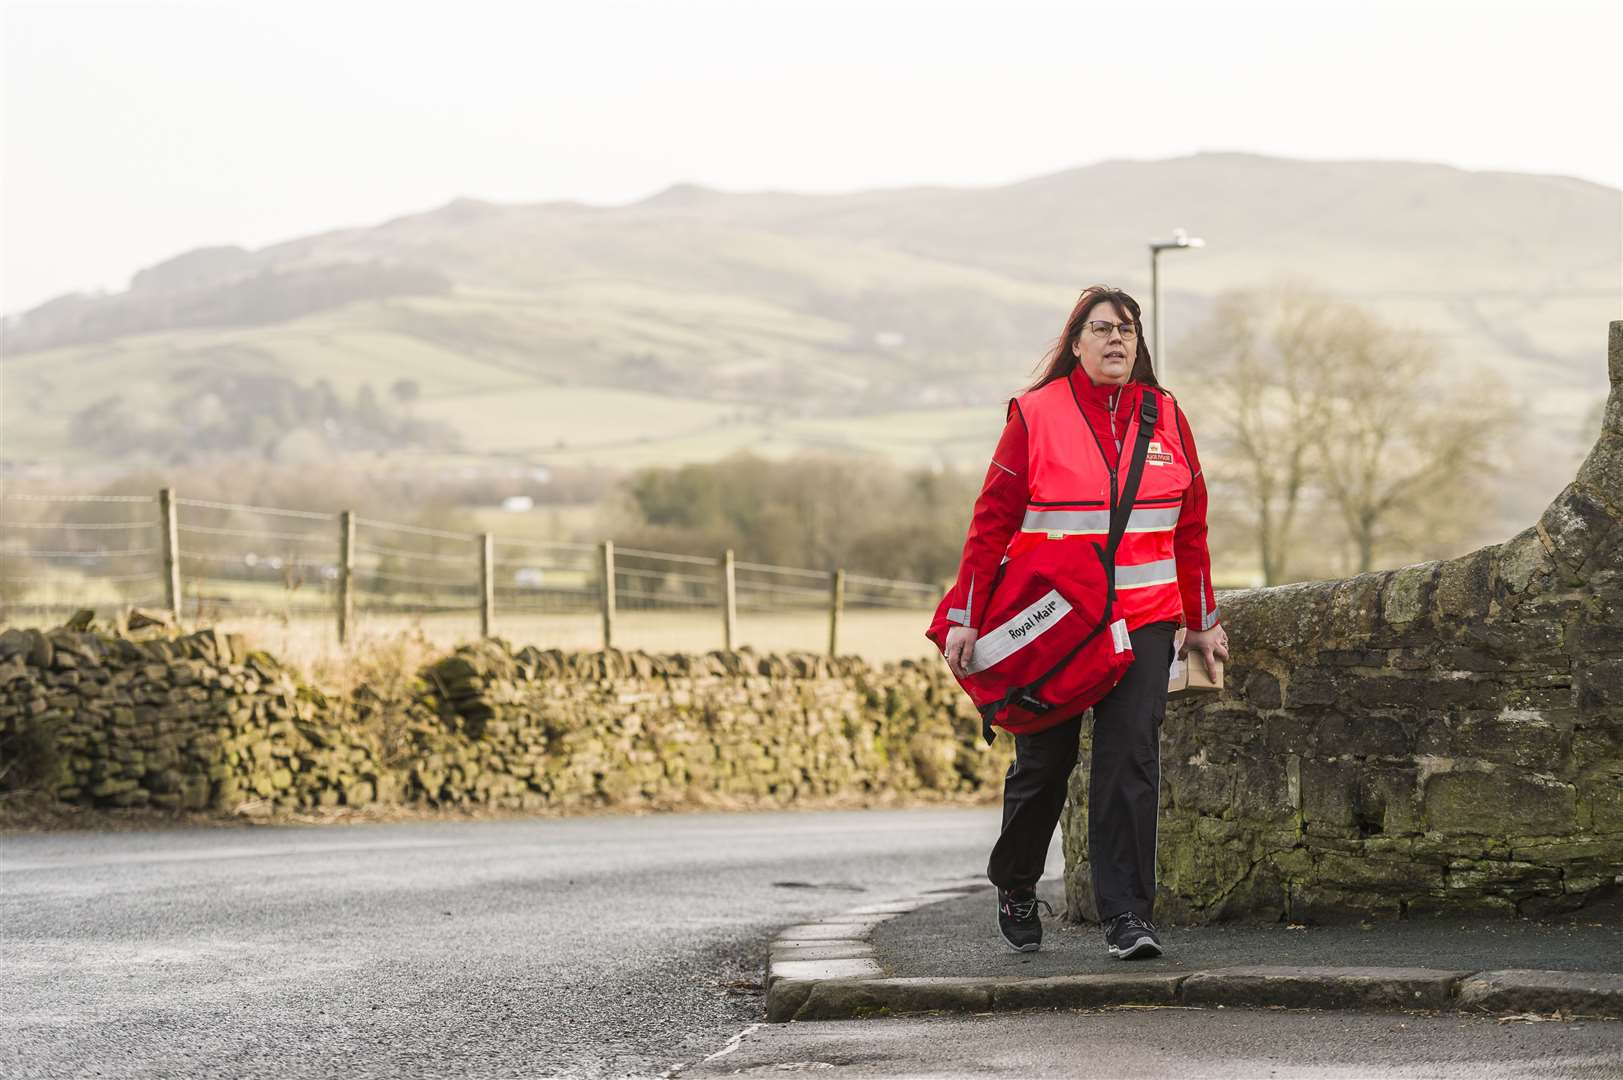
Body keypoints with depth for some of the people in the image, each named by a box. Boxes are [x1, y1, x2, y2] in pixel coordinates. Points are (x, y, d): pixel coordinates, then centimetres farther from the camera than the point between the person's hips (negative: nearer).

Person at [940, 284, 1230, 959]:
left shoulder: (1165, 417, 7)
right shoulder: (1036, 415, -3)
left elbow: (1191, 525, 14)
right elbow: (992, 520, -2)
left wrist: (1202, 619, 16)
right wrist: (966, 617, -6)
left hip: (1143, 622, 2)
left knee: (1130, 762, -9)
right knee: (1044, 763, 7)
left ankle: (1126, 916, -8)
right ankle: (1014, 886, 32)